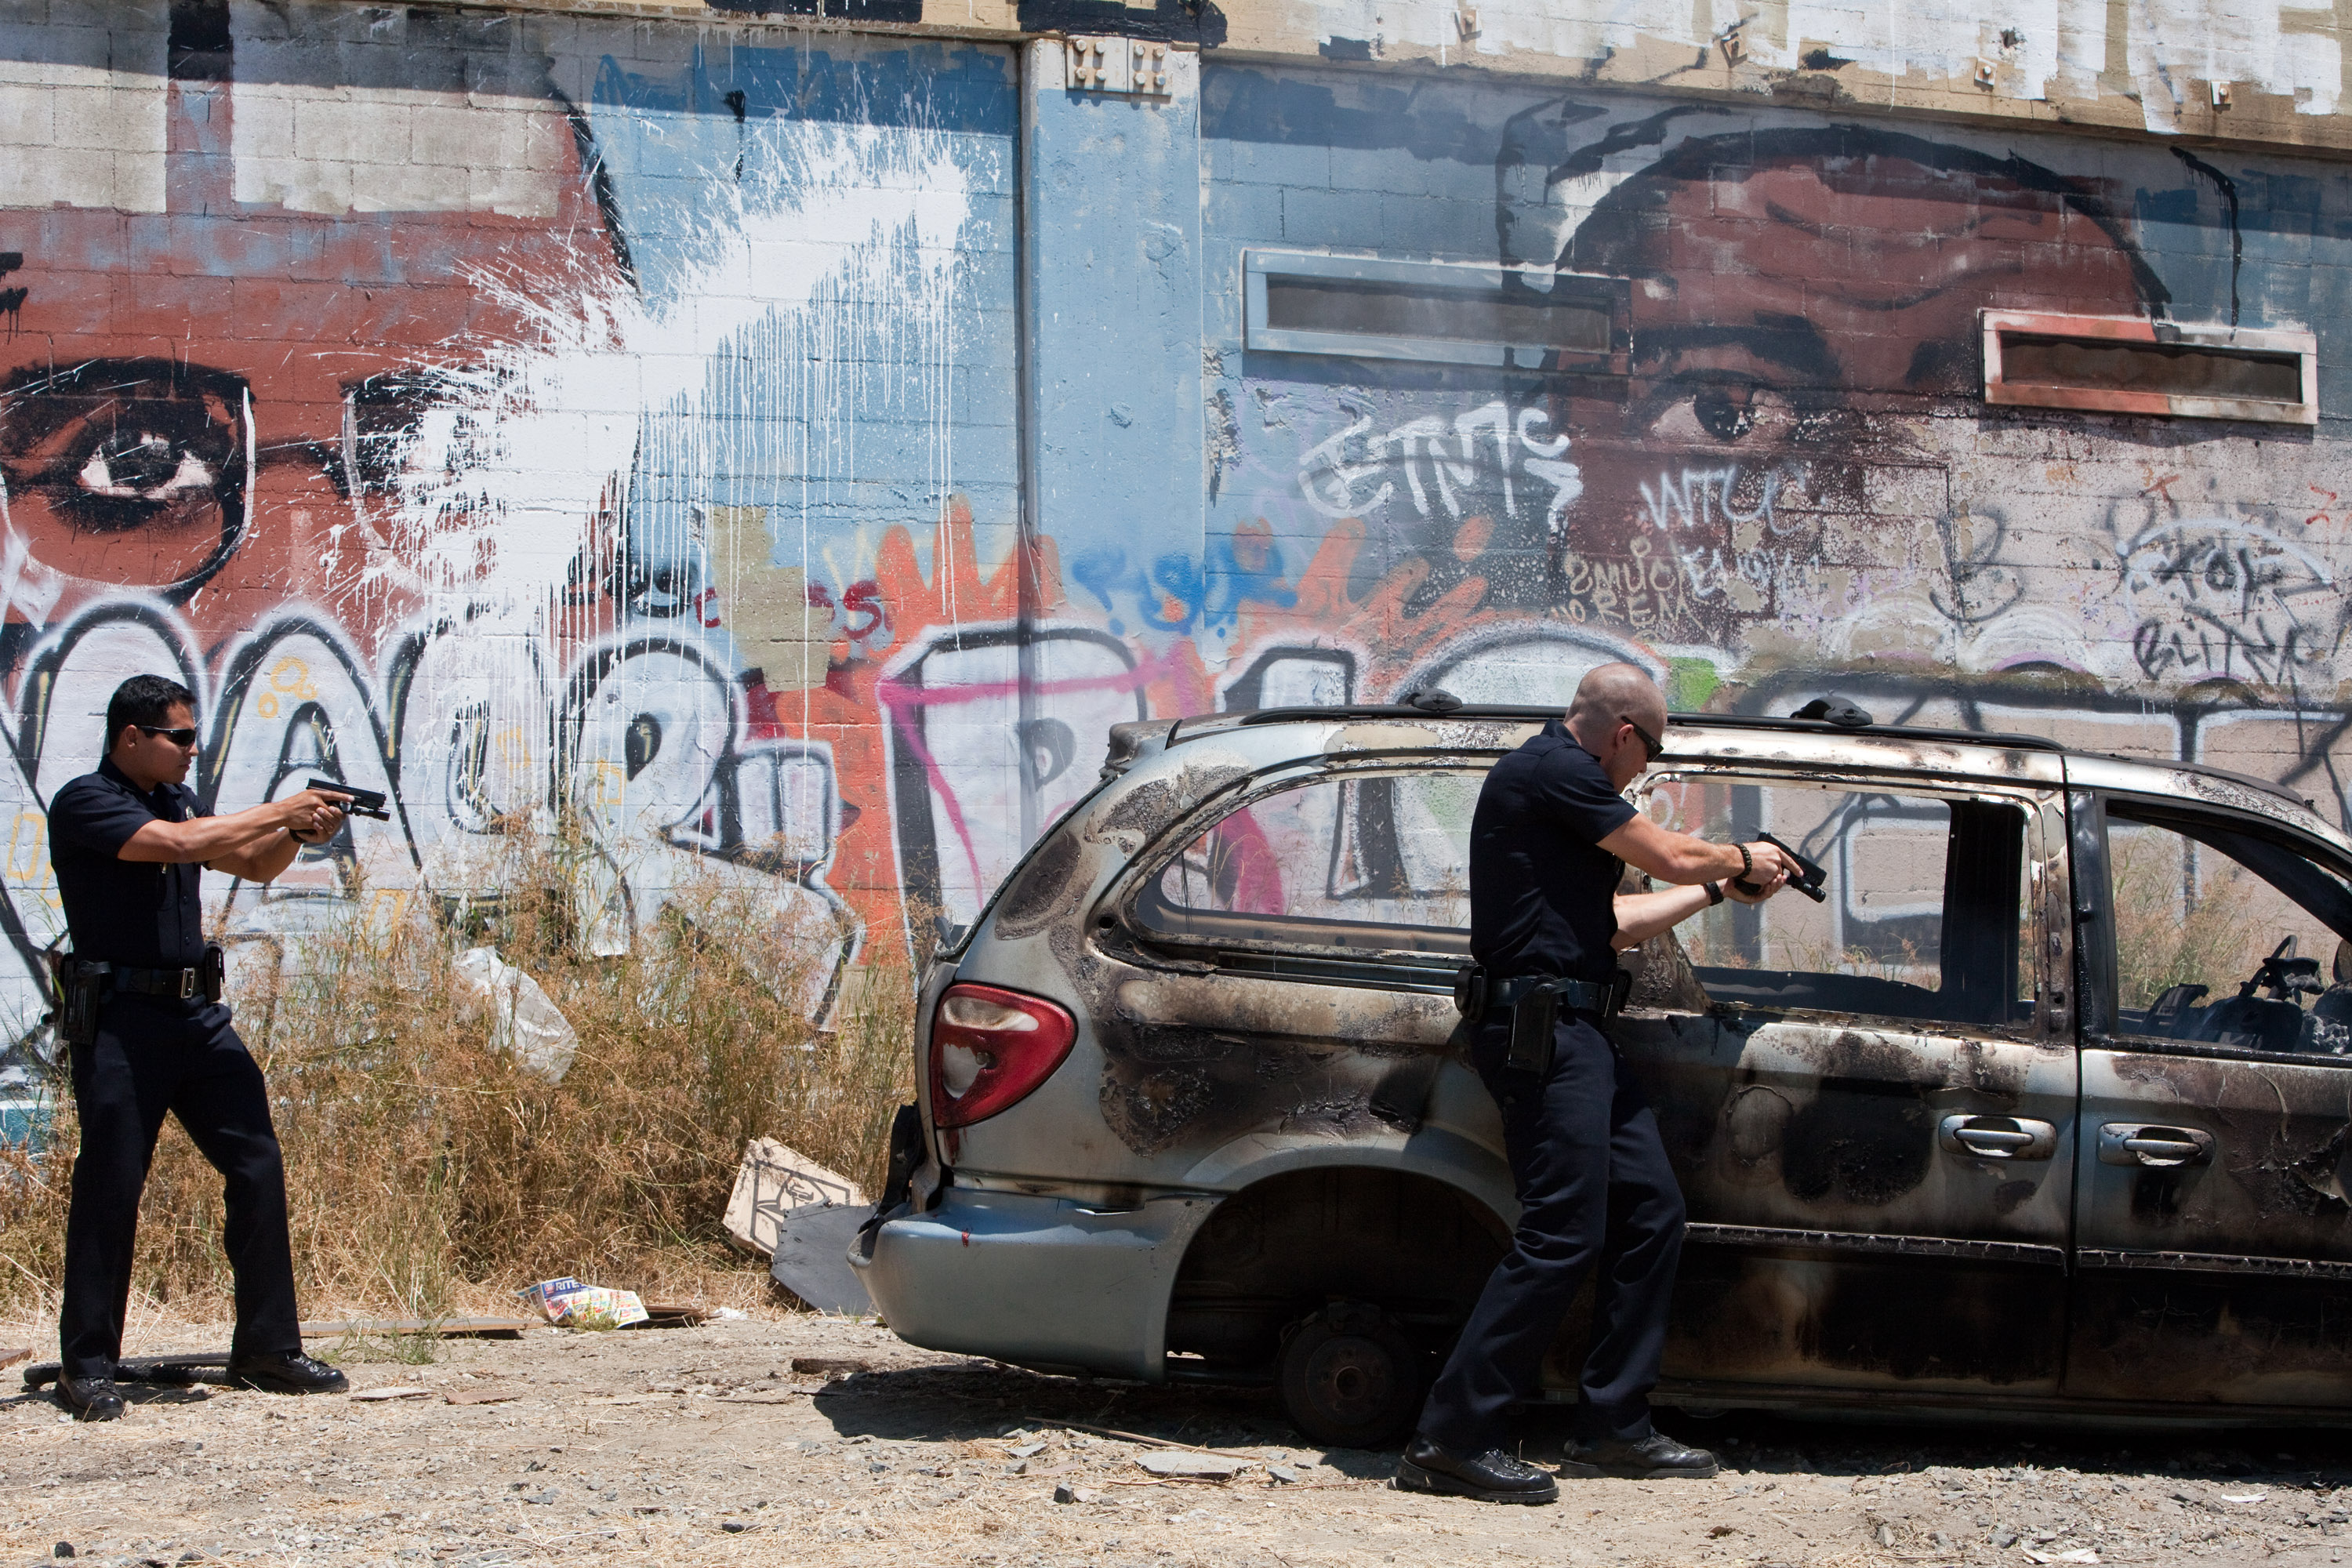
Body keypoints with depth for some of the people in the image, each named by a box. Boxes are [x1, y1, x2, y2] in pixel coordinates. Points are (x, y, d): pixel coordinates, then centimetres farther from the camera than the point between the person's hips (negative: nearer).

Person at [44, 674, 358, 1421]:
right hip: (121, 1019, -7)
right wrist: (279, 811, -15)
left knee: (259, 1165, 3)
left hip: (198, 1015, 7)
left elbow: (251, 864, 21)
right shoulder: (85, 804, -9)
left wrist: (298, 833, 0)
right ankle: (87, 1365, 8)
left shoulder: (177, 799, 16)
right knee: (110, 1186, -3)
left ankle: (267, 1350, 10)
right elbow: (180, 843, -23)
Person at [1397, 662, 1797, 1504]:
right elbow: (1671, 856, -7)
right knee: (1562, 1237, -13)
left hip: (1576, 1032, 11)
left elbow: (1609, 923, 27)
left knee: (1651, 1212, 12)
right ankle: (1450, 1441, -11)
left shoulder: (1558, 781, 23)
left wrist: (1720, 889, 31)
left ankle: (1615, 1427, 17)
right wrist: (1743, 858, 13)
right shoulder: (1552, 770, -10)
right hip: (1542, 1023, -11)